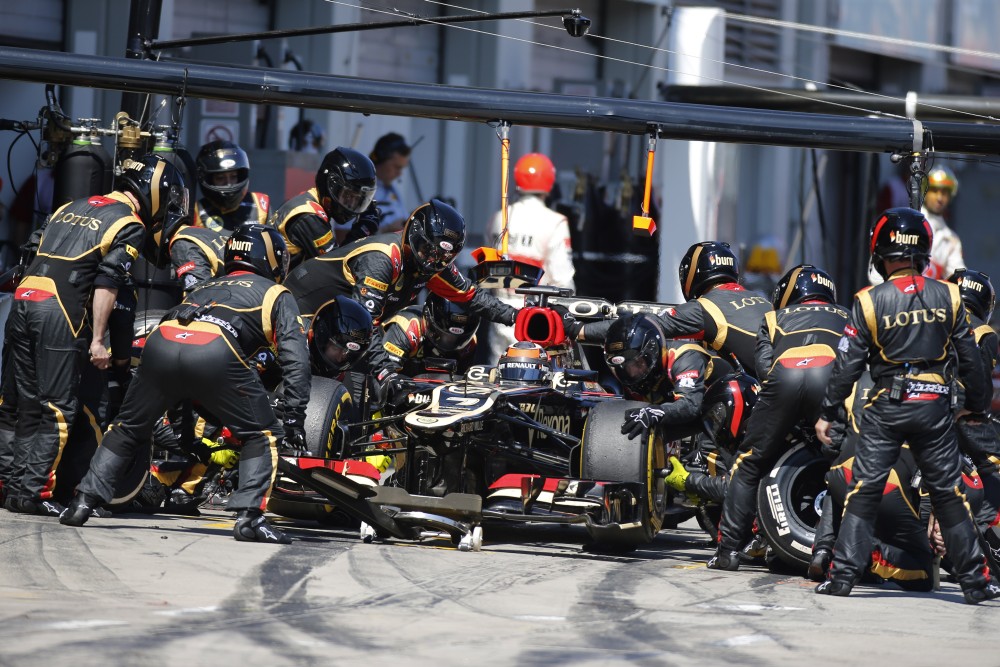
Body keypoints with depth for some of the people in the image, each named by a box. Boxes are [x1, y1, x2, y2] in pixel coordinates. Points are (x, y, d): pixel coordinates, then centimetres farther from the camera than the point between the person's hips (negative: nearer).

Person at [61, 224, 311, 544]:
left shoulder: (205, 287, 42)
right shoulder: (275, 294, 27)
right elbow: (295, 359, 12)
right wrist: (295, 420, 10)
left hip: (160, 342, 5)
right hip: (215, 354, -5)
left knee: (128, 428, 24)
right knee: (263, 436, 10)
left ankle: (83, 502, 17)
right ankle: (249, 516, -4)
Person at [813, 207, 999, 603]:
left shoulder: (869, 302, -5)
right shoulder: (948, 297, 1)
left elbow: (847, 364, -5)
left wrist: (826, 414, 3)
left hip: (886, 408, -2)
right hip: (935, 407, 2)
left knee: (863, 491, 2)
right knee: (949, 495, 9)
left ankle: (843, 574, -4)